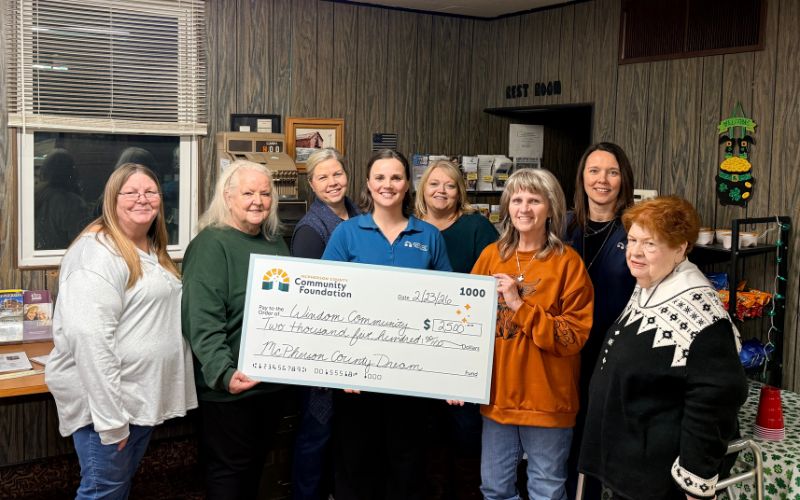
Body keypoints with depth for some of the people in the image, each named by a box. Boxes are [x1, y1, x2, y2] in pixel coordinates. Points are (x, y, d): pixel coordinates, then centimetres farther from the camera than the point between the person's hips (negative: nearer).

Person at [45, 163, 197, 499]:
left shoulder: (153, 251, 12)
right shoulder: (97, 252, -18)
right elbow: (89, 337, -27)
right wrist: (110, 417, -27)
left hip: (142, 394, 9)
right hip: (107, 399, -9)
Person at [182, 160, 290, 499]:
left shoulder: (275, 241, 9)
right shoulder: (212, 244, -14)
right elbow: (202, 321, -23)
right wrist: (223, 373, -33)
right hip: (231, 386, -7)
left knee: (257, 462, 20)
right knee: (228, 470, 6)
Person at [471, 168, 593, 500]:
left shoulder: (568, 263, -9)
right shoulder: (491, 255, 3)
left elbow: (575, 336, -13)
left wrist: (520, 305, -20)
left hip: (546, 399, -4)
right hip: (498, 394, 4)